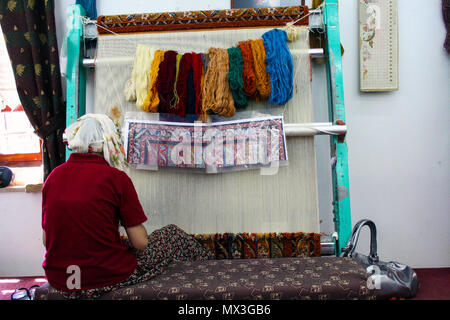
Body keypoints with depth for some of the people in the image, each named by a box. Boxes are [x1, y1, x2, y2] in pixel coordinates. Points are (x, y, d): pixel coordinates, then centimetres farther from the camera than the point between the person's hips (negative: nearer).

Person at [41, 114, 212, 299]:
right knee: (174, 235, 15)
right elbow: (140, 243, -13)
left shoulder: (54, 175, 0)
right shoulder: (115, 177, -15)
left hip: (58, 280, 6)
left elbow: (46, 240, 7)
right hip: (106, 280, -6)